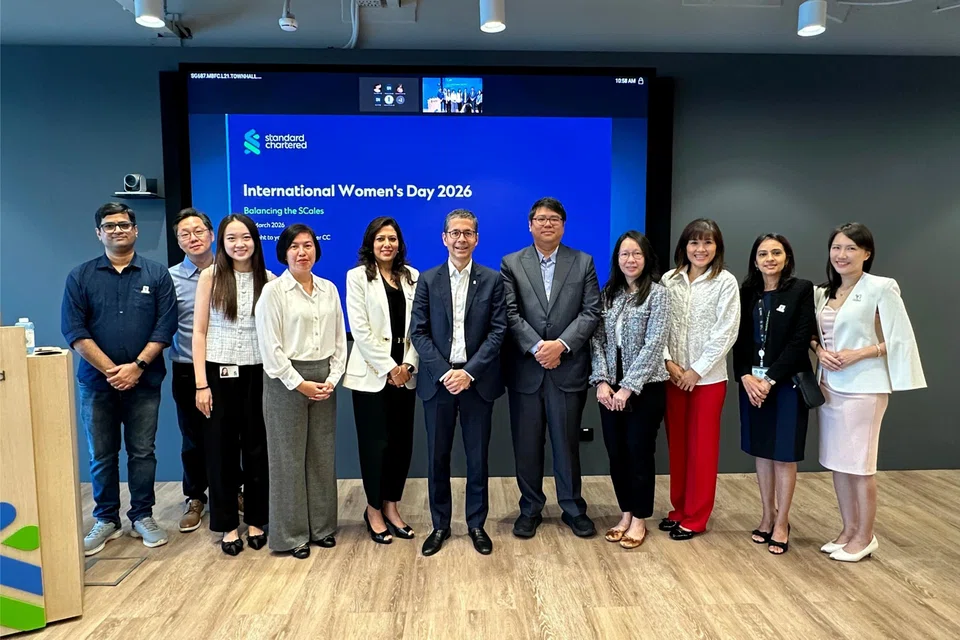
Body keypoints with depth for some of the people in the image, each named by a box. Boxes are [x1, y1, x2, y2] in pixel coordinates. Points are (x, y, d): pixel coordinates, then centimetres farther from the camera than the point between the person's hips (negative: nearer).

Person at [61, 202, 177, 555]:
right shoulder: (80, 277, 3)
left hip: (144, 381, -1)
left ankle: (143, 517, 20)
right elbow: (74, 331, -4)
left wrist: (137, 366, -13)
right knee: (102, 455, 10)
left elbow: (165, 326, -3)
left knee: (142, 452, 6)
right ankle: (106, 520, 24)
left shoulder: (157, 274, 2)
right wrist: (111, 371, -12)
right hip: (97, 382, 1)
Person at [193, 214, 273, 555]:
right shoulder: (211, 277, -2)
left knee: (257, 447, 9)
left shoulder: (268, 279, 2)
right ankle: (228, 525, 22)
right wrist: (201, 383, -8)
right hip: (220, 372, -1)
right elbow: (199, 332, -3)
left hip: (258, 373, 1)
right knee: (222, 449, 8)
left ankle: (256, 520, 24)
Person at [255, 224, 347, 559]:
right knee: (289, 456, 3)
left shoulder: (329, 289, 8)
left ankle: (322, 526, 24)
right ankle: (292, 534, 16)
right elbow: (270, 347, -10)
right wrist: (299, 384, -12)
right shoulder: (273, 291, -6)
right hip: (286, 380, -4)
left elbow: (339, 338, 9)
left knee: (323, 454, 10)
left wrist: (332, 378, -1)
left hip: (324, 379, 5)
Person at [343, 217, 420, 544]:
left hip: (405, 374, 4)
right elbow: (360, 328, -9)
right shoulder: (357, 276, 0)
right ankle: (374, 510, 20)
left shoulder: (412, 276, 9)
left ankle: (391, 506, 23)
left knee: (402, 443, 7)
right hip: (371, 374, -3)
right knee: (375, 443, 3)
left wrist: (408, 364, -8)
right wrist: (388, 367, -12)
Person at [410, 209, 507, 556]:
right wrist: (444, 372, -11)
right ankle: (440, 525, 23)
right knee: (437, 457, 8)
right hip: (438, 379, 1)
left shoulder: (492, 280, 3)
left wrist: (470, 371, -13)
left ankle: (476, 524, 24)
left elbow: (498, 331, -3)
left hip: (477, 380, 0)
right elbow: (418, 332, -1)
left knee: (477, 457, 8)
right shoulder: (428, 280, 4)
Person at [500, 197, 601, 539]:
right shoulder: (511, 264, 5)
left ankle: (573, 508, 25)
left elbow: (591, 312, -2)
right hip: (525, 369, 0)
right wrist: (536, 348, -15)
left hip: (569, 368, 0)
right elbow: (510, 315, -4)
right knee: (527, 444, 8)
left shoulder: (583, 262, 6)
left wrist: (561, 344, -14)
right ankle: (530, 509, 24)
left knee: (567, 442, 9)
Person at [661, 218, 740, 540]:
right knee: (676, 444, 11)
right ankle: (679, 509, 25)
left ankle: (695, 517, 15)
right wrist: (668, 361, -9)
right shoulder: (669, 280, 4)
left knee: (702, 448, 5)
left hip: (708, 377, -3)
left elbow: (726, 332, -9)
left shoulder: (726, 282, -4)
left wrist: (697, 370, -12)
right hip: (672, 375, 3)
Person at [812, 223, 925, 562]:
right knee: (836, 461, 12)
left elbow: (900, 340, -10)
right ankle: (848, 529, 26)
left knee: (859, 463, 2)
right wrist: (820, 350, -4)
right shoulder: (823, 292, 10)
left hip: (863, 388, -6)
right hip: (828, 386, 6)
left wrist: (858, 354, -18)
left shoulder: (881, 289, -9)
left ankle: (865, 536, 18)